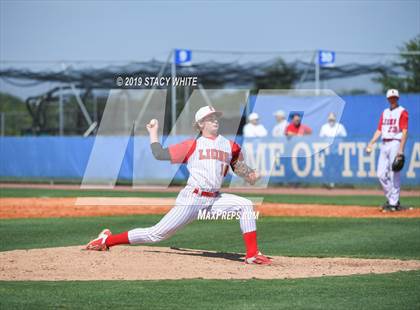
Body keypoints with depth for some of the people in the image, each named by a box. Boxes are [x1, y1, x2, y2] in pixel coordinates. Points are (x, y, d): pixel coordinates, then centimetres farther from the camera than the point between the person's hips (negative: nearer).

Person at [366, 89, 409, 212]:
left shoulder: (402, 112, -3)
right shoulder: (385, 112, 18)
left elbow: (404, 132, -10)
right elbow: (379, 130, 17)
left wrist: (401, 149, -19)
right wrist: (371, 143, 3)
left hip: (395, 143, -7)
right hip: (384, 144, 7)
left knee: (394, 174, -7)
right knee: (381, 174, 4)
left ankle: (394, 203, -3)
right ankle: (391, 199, 16)